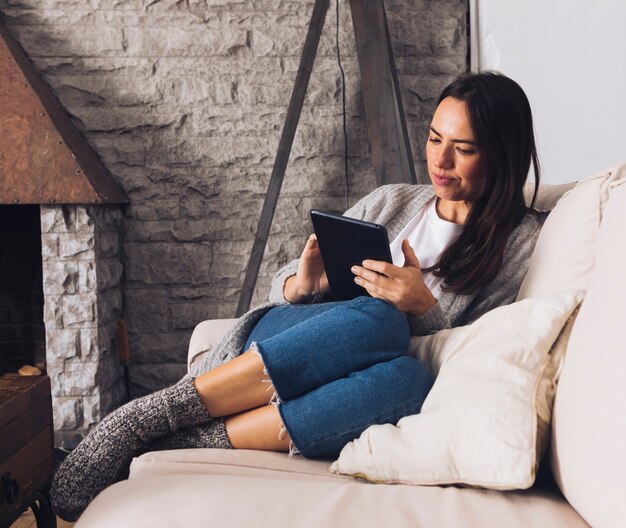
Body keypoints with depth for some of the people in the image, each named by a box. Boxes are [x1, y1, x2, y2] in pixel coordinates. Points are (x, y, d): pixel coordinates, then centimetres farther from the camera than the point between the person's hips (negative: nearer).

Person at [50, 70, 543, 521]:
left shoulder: (523, 243, 8)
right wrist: (304, 283, -9)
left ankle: (185, 443, -32)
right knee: (380, 320, -33)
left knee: (411, 380, -37)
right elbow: (283, 287, 14)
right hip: (283, 340, 1)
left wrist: (426, 308, -20)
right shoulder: (391, 202, 15)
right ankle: (152, 414, -32)